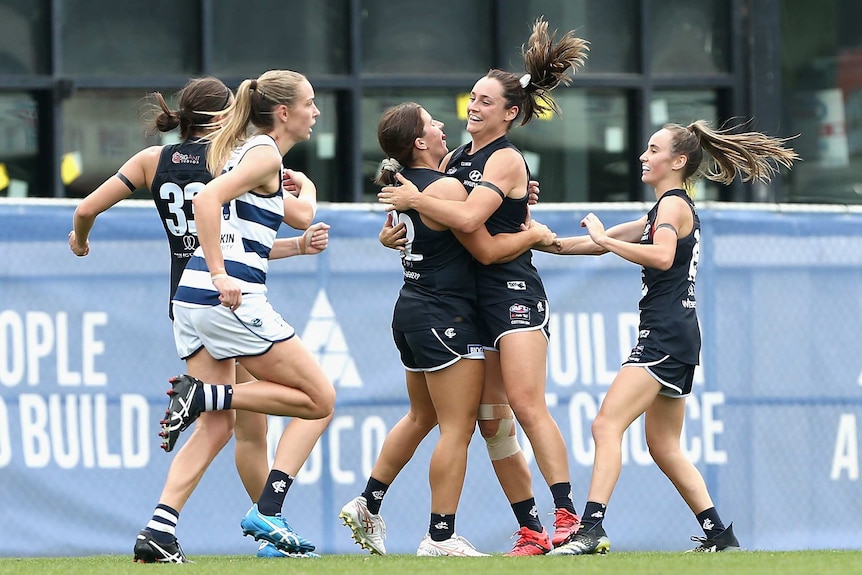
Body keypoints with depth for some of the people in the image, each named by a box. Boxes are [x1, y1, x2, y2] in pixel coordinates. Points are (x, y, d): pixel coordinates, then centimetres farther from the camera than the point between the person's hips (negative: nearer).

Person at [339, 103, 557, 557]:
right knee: (458, 429, -5)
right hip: (445, 317, -9)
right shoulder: (445, 188, -18)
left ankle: (368, 505, 25)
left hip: (413, 311, 10)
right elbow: (486, 250, -14)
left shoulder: (404, 185, 10)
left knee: (422, 417, 23)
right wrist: (534, 235, 1)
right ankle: (440, 537, -5)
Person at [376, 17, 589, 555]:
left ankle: (567, 515, -22)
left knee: (527, 405, -19)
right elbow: (424, 196, 29)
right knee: (491, 421, 2)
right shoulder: (455, 158, 16)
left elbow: (468, 217, -22)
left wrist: (414, 198, -12)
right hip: (470, 302, 8)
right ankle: (531, 531, 5)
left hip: (514, 292, -8)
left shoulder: (506, 159, -8)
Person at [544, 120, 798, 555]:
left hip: (666, 334, -11)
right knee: (664, 447, 13)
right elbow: (602, 242, 28)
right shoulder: (666, 209, 24)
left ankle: (591, 529, -30)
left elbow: (662, 256, -27)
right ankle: (719, 535, 15)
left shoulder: (673, 204, -7)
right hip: (673, 338, 11)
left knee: (607, 424, -19)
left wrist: (604, 239, -22)